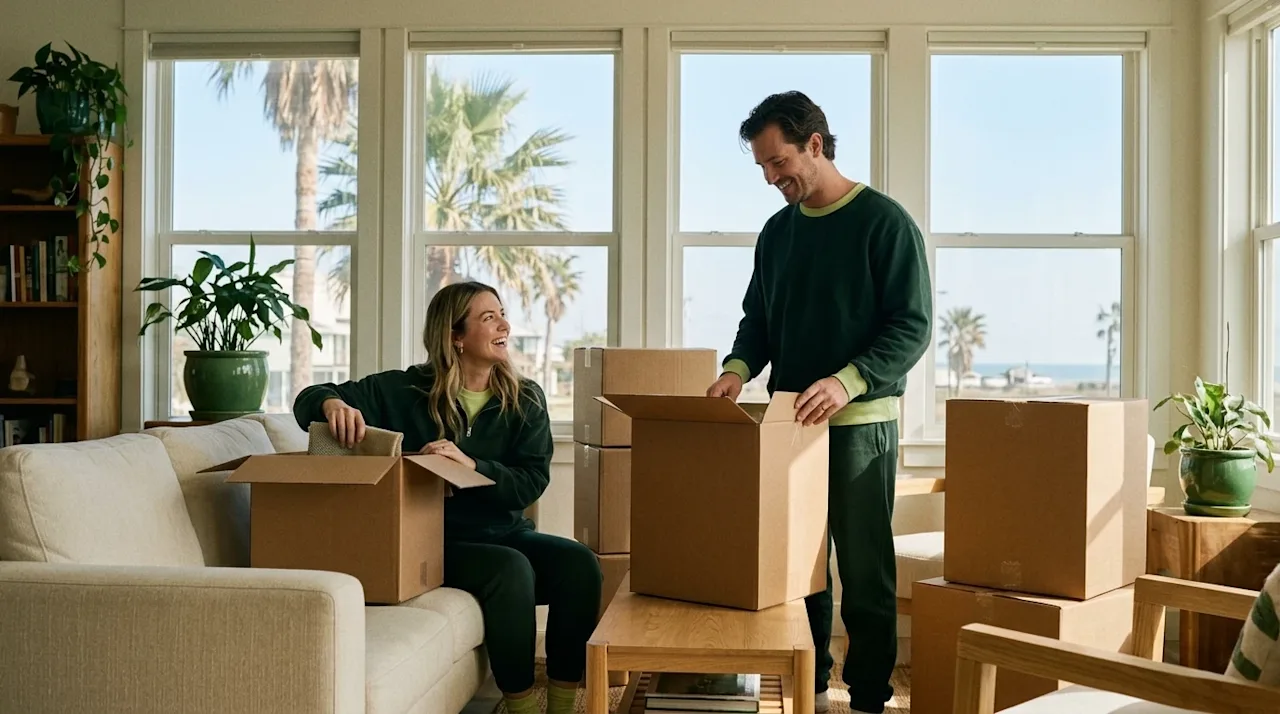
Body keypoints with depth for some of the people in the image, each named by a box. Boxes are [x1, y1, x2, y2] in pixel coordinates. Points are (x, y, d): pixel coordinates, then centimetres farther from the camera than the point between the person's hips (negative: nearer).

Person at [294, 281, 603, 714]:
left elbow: (531, 483, -5)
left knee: (579, 564, -25)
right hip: (436, 542, -3)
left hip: (505, 532, 4)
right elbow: (306, 401, 2)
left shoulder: (525, 400, 7)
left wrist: (470, 465, -23)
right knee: (511, 569, -33)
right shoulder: (405, 391, 0)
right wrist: (332, 403, -23)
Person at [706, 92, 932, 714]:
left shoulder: (883, 221, -7)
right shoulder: (777, 230, 12)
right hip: (789, 422, 6)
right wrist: (738, 368, -5)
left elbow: (913, 325, -12)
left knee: (864, 571, 1)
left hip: (859, 423, -6)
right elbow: (757, 320, 17)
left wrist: (847, 382, -26)